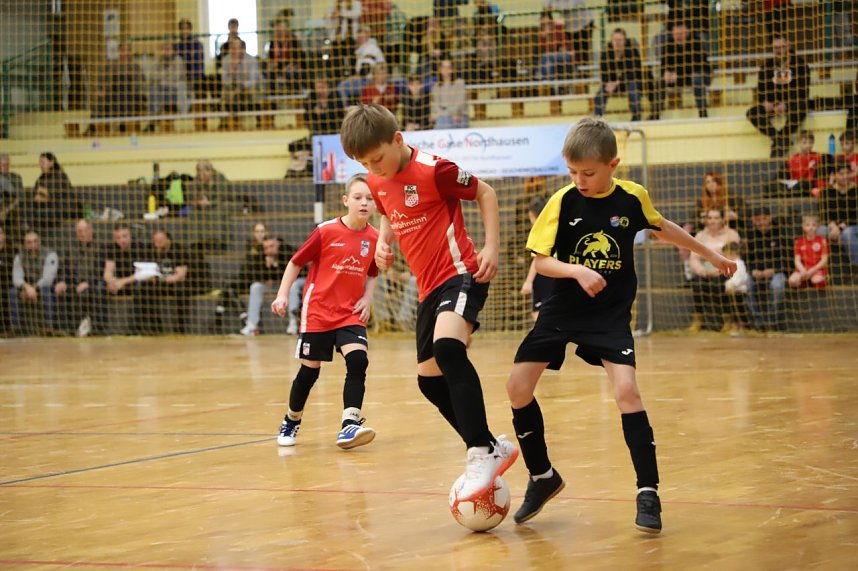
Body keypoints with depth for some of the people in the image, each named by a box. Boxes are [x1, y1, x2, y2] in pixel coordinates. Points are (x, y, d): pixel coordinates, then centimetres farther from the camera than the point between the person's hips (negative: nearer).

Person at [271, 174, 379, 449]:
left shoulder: (374, 237, -1)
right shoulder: (326, 231, -11)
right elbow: (296, 262, -1)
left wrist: (367, 298, 2)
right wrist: (282, 294, -7)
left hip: (350, 313, 2)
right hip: (318, 311, -2)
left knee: (358, 360, -20)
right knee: (310, 370, 6)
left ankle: (349, 424, -22)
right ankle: (291, 420, 29)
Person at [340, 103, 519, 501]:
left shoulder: (432, 169, -15)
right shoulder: (376, 183, 7)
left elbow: (485, 194, -5)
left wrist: (491, 247, -12)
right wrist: (383, 241, 8)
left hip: (460, 274, -9)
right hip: (429, 286, 9)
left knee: (448, 346, -34)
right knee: (429, 380, 9)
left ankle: (482, 452, -33)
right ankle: (494, 448, 23)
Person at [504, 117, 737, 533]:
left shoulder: (632, 197, -6)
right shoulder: (563, 202, -10)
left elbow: (661, 227, 14)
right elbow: (541, 261, -9)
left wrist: (709, 254, 24)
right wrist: (577, 271, -28)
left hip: (611, 313, -1)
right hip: (563, 309, 1)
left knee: (626, 390, -20)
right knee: (518, 387, -4)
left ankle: (648, 492, -10)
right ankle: (542, 477, 17)